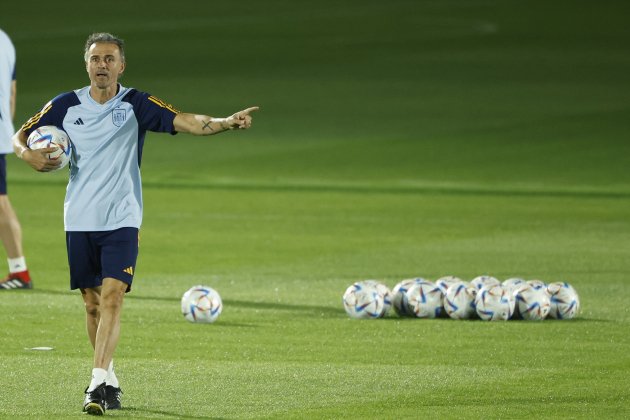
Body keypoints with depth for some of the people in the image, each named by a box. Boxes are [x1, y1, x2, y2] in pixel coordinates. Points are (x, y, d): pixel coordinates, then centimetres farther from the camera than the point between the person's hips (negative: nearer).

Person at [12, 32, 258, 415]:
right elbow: (21, 136, 14)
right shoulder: (66, 106, 4)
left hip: (121, 219, -3)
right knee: (93, 303, 8)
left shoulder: (136, 105, -3)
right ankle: (111, 380, 23)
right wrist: (27, 153, -9)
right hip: (79, 221, 3)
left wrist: (226, 123, -31)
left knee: (112, 297, -16)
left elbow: (187, 122, -14)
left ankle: (98, 383, -20)